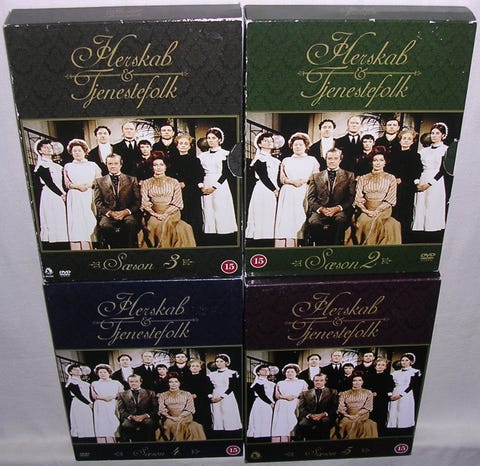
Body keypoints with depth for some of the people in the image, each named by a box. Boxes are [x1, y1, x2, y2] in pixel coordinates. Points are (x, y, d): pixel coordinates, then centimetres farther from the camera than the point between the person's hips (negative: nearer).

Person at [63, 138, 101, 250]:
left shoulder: (92, 165, 16)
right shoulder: (68, 167, 18)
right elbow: (67, 183, 9)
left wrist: (89, 185, -9)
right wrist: (78, 186, -9)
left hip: (90, 197, 0)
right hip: (74, 198, 0)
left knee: (91, 221, -8)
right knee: (77, 222, -9)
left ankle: (93, 247, -8)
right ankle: (78, 248, -11)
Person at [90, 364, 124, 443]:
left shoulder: (116, 383, 16)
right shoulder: (94, 384, 18)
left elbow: (122, 393, 6)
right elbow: (93, 396, 7)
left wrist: (113, 396, -12)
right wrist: (104, 398, -10)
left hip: (113, 407, 0)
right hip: (100, 407, 0)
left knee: (114, 424, -10)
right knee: (102, 425, -9)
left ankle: (114, 442, -10)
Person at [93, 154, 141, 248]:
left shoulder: (132, 180, 16)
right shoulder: (99, 181, 18)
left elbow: (137, 201, 7)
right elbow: (98, 202, 8)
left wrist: (126, 211, -11)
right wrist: (110, 212, -10)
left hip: (127, 214, 0)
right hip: (108, 215, 1)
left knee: (131, 222, -35)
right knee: (104, 225, -34)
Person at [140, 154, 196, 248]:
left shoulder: (174, 182, 14)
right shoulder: (146, 183, 15)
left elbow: (178, 203, 5)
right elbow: (145, 203, 6)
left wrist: (165, 214, -11)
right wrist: (155, 214, -12)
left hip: (171, 213, 0)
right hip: (154, 214, 1)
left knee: (166, 223, -34)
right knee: (154, 224, -33)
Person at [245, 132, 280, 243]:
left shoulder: (275, 160, 20)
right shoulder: (259, 158, -5)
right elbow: (264, 177, -11)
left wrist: (278, 189, 4)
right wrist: (275, 190, -10)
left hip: (273, 192, 8)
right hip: (263, 191, -7)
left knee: (270, 219, 4)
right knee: (262, 217, -7)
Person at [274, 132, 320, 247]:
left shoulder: (312, 160, 14)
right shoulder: (286, 161, 20)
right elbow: (282, 179, 13)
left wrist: (304, 180, -10)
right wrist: (292, 181, -6)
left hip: (305, 194, -1)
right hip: (288, 194, 1)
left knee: (303, 218, -11)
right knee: (287, 220, -10)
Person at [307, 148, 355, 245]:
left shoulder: (349, 176, 16)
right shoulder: (316, 176, 20)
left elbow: (351, 197, 6)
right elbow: (310, 197, 12)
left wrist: (338, 208, -11)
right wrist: (320, 208, -8)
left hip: (340, 211, -1)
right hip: (320, 211, 1)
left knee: (340, 219, -37)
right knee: (313, 222, -32)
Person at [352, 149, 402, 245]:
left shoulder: (390, 178, 14)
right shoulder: (363, 179, 17)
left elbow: (391, 199, 3)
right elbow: (358, 199, 7)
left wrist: (377, 211, -11)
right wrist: (366, 211, -11)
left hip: (383, 211, -1)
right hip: (366, 211, 1)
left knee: (376, 222, -32)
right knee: (362, 222, -31)